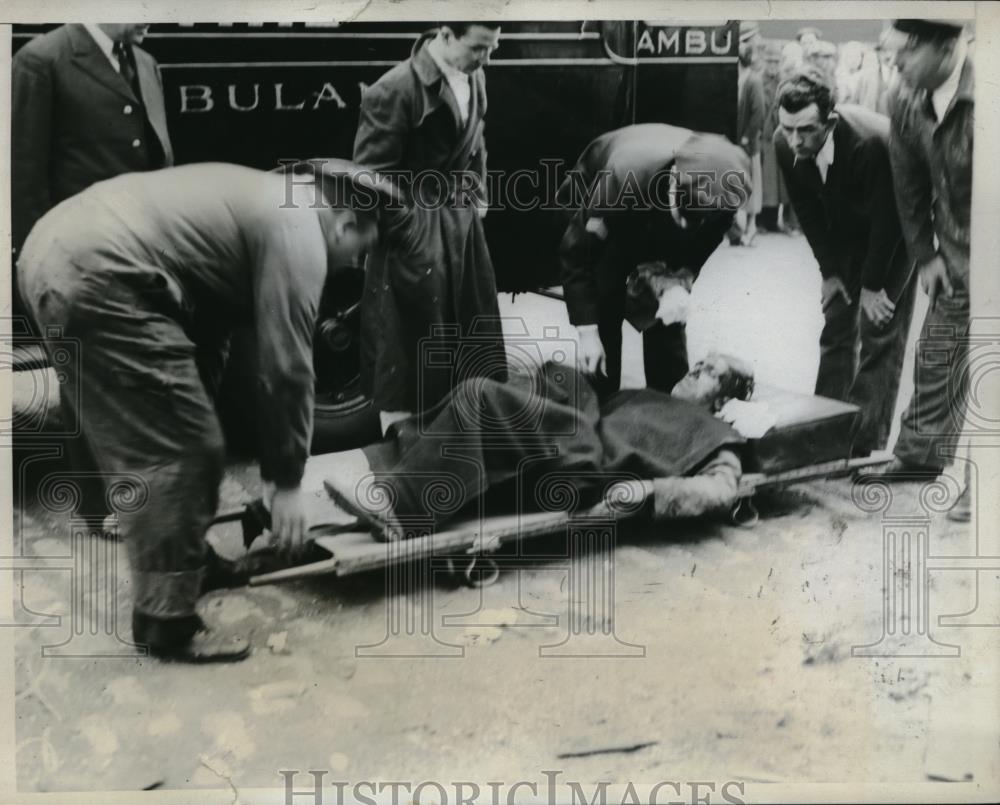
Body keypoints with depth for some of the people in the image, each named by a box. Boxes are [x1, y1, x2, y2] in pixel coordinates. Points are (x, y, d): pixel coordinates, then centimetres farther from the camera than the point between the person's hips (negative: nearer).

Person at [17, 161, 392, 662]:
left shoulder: (267, 202, 24)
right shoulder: (298, 232, -4)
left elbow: (208, 325, 29)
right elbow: (286, 367, -7)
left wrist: (196, 405, 34)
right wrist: (286, 480, 2)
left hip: (55, 250, 11)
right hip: (97, 276, -11)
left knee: (147, 443, 21)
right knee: (177, 451, -3)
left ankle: (185, 564, 36)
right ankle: (166, 621, 9)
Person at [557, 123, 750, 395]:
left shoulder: (721, 187, -33)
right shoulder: (623, 177, -44)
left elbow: (708, 236, -8)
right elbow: (577, 252, -33)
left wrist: (685, 278, -26)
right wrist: (587, 331, -34)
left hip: (662, 229, 3)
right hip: (604, 212, -3)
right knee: (603, 312, -12)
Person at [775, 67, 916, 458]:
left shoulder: (872, 142, -37)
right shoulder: (785, 146, -20)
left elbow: (888, 219, -26)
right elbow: (807, 212, -5)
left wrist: (872, 283, -17)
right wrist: (829, 271, -4)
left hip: (895, 231, -5)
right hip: (845, 231, 5)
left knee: (880, 334, -8)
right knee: (836, 328, 7)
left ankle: (864, 446, -4)